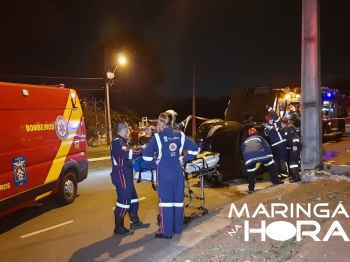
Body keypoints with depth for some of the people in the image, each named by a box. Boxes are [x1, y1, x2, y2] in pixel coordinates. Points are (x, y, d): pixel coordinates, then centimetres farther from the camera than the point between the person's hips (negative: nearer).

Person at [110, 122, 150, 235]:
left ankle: (135, 222, 31)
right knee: (124, 200, -7)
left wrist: (139, 151, 1)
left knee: (133, 198, 18)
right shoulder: (117, 142, -17)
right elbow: (127, 154, -32)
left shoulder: (122, 141, 18)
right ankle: (119, 227, 4)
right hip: (121, 175, -11)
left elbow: (127, 155, 15)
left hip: (126, 175, 11)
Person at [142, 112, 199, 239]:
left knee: (165, 199, 1)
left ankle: (166, 232, 5)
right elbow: (194, 148, 6)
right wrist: (183, 159, 11)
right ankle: (177, 228, 23)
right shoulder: (180, 135, 6)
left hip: (164, 171, -4)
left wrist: (155, 160, 7)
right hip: (177, 170, 4)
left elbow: (146, 155, -8)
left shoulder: (158, 136, -6)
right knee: (178, 198, 12)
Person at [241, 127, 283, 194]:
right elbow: (267, 147, 22)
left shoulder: (245, 142, 37)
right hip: (260, 154, -1)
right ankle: (276, 181, 29)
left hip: (249, 157, 1)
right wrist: (271, 157, 24)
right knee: (270, 165, 23)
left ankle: (251, 189, 18)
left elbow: (243, 153, 36)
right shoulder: (259, 137, 32)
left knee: (250, 172, 17)